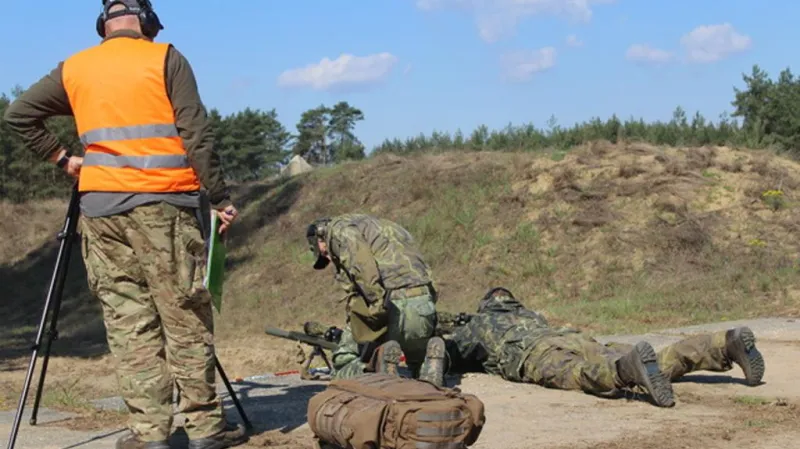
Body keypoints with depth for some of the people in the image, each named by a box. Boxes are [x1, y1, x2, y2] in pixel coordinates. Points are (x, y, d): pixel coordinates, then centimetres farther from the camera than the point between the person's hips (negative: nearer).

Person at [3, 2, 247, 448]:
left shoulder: (73, 68, 12)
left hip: (100, 205, 4)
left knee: (127, 319, 6)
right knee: (186, 318, 2)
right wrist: (221, 198, -3)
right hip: (162, 203, -3)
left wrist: (61, 157, 17)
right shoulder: (165, 59, 1)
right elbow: (197, 134, -6)